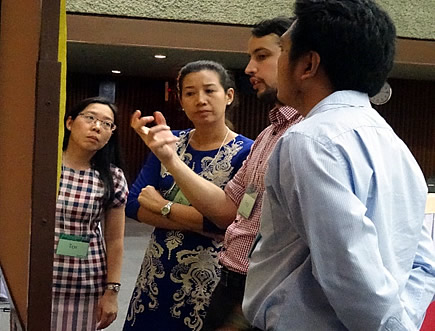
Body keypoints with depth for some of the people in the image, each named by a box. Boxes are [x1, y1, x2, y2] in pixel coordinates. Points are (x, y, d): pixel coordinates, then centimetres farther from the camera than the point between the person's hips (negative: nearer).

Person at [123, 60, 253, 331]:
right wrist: (200, 222, -17)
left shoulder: (246, 152, -11)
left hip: (209, 283, -4)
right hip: (156, 275, 5)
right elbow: (134, 204, -5)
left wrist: (162, 206, -13)